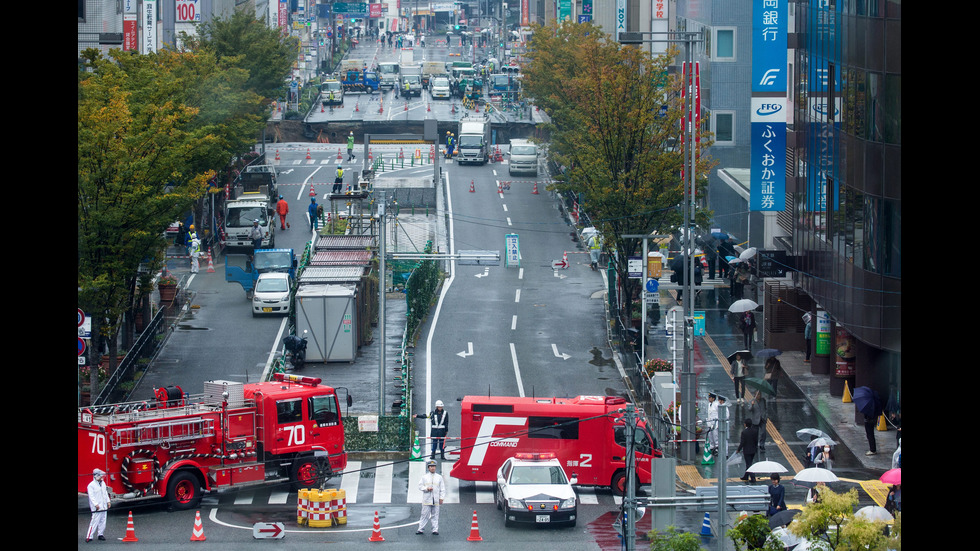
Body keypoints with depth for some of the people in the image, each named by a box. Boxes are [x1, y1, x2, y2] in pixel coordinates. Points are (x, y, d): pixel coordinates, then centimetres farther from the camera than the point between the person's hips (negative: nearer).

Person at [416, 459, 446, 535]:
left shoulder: (439, 477, 9)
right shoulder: (424, 477, 7)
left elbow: (442, 489, 10)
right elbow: (420, 486, 6)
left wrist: (441, 498, 1)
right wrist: (426, 488, -12)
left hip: (436, 500, 1)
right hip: (427, 500, -1)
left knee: (435, 515, 2)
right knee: (425, 515, -2)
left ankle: (435, 530, 6)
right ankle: (420, 529, 3)